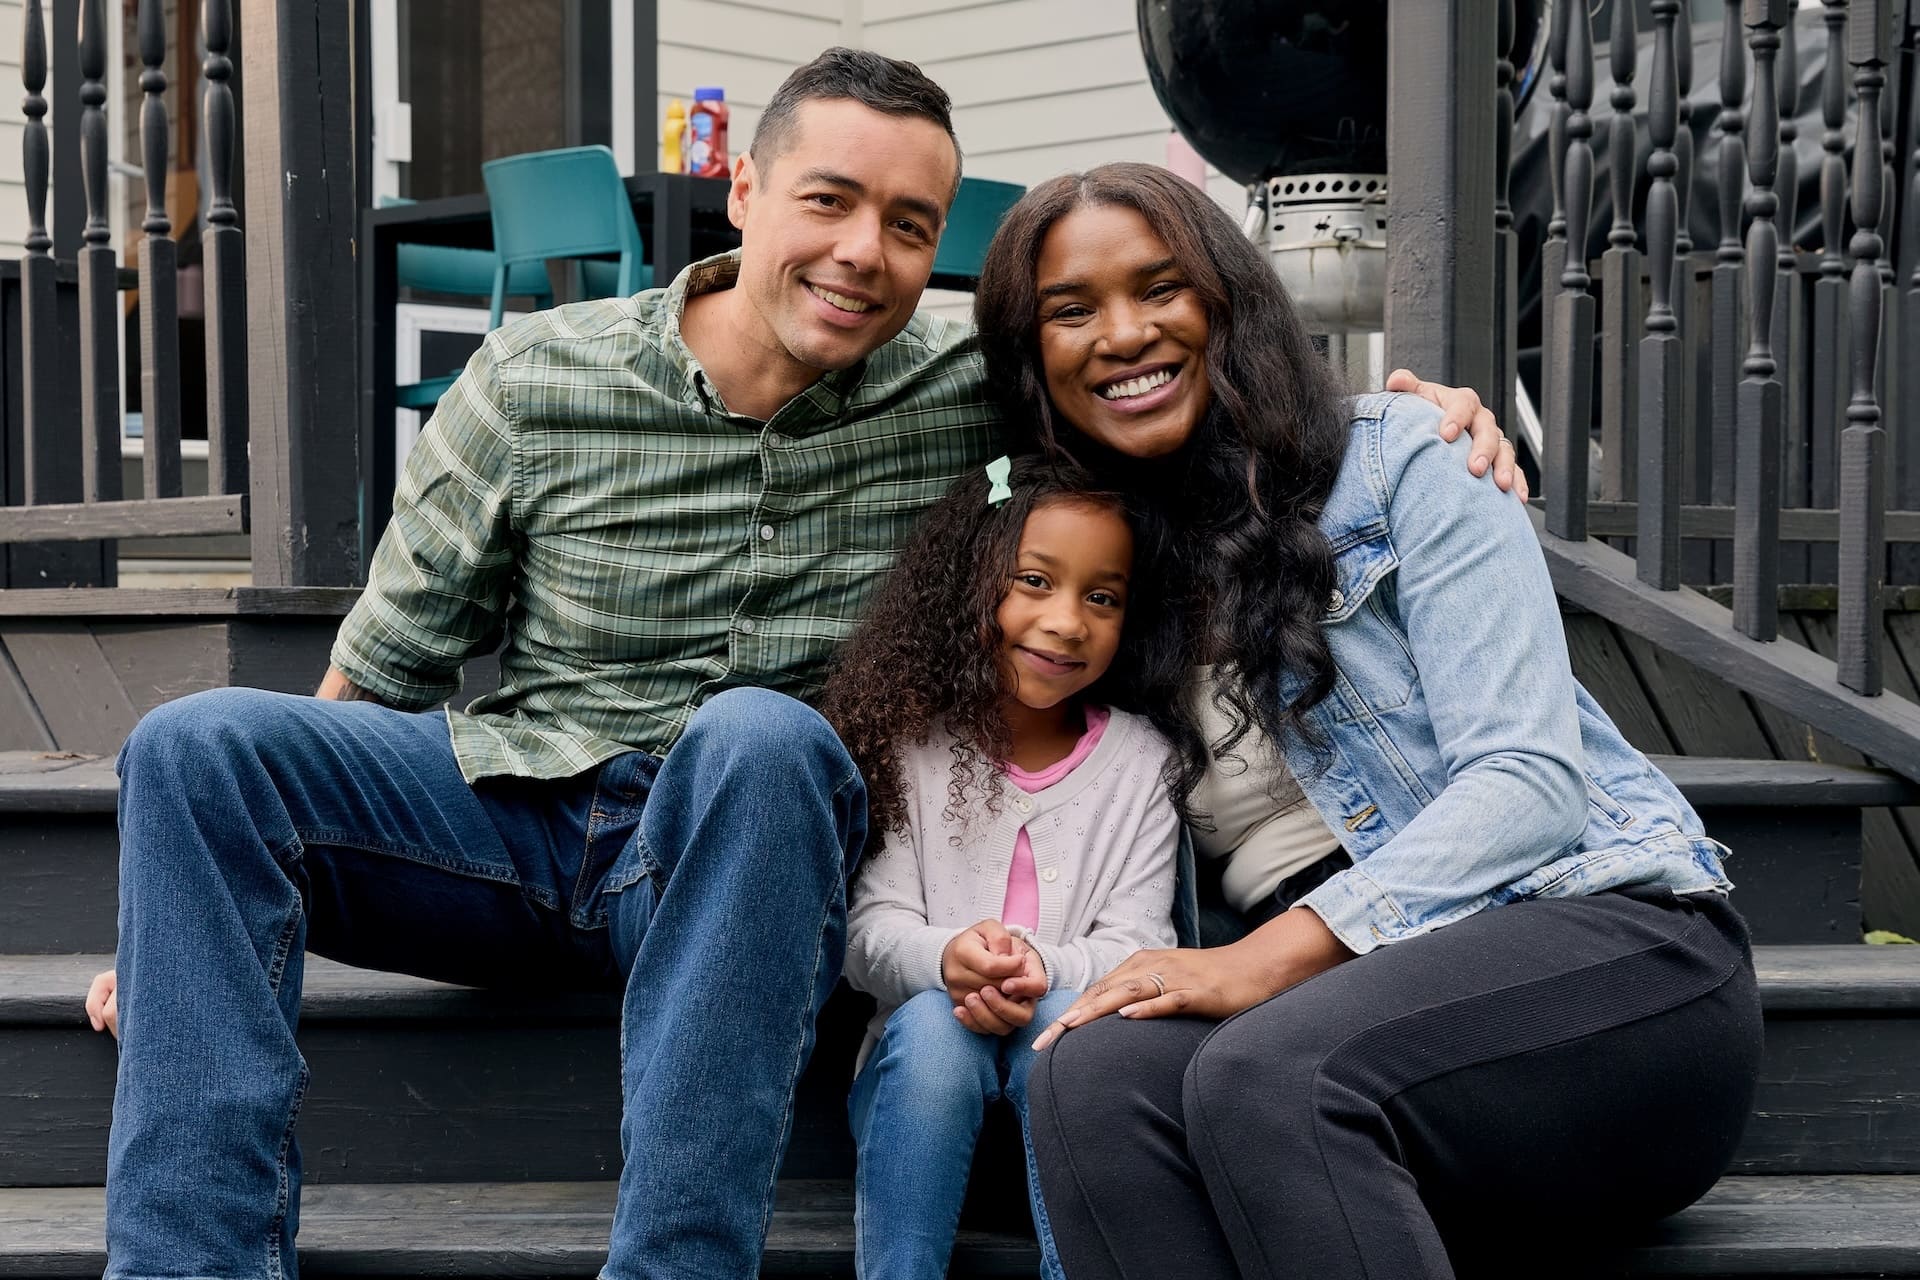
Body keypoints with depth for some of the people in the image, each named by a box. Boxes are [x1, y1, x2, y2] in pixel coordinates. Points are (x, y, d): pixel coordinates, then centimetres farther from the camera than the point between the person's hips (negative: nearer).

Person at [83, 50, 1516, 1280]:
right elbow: (381, 675, 5)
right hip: (510, 818, 1)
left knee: (764, 738, -37)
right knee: (200, 744, -23)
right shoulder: (535, 381, -2)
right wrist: (195, 899, 0)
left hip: (750, 841, -1)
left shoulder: (957, 388, 1)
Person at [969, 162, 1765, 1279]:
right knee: (1088, 1075, -27)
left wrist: (1266, 959, -22)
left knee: (1263, 1072, -35)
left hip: (1619, 930, -4)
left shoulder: (1401, 462, -1)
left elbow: (1531, 778, -12)